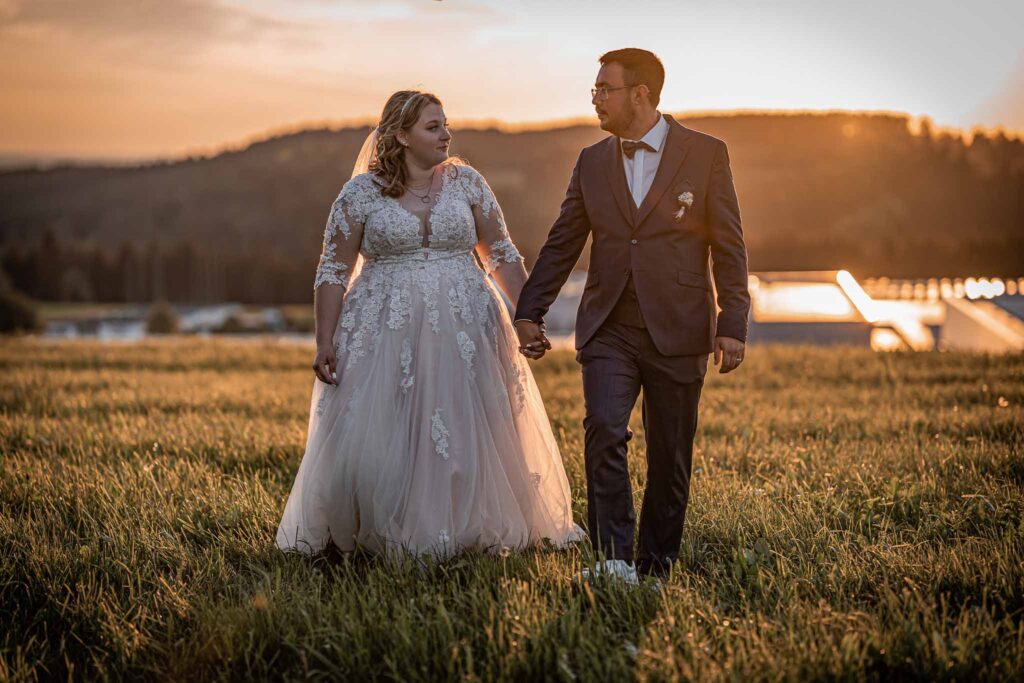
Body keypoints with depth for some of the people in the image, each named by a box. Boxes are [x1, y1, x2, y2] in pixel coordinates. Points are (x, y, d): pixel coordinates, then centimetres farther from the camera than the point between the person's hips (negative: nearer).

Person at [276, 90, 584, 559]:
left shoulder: (466, 182, 5)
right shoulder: (361, 193, -1)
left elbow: (501, 255, 9)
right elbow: (334, 271, 0)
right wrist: (324, 341, -7)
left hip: (463, 329, 2)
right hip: (385, 335, -2)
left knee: (466, 433, 5)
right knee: (376, 438, -3)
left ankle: (463, 531, 22)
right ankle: (383, 536, 18)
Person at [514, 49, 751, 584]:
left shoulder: (705, 154, 0)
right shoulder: (592, 162, 9)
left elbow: (729, 248, -1)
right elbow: (561, 244, 14)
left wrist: (732, 325, -6)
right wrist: (529, 313, 10)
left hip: (676, 333, -2)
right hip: (608, 330, 2)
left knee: (670, 459, 5)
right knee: (604, 431, -19)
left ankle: (654, 567, 19)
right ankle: (613, 560, -17)